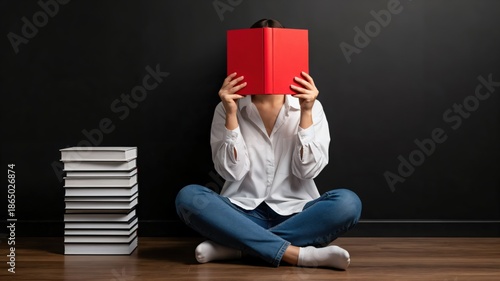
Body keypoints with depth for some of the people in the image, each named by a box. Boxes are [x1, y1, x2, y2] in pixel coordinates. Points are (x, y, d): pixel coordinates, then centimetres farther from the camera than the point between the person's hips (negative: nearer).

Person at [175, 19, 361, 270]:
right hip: (243, 213, 0)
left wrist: (306, 113, -16)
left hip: (295, 213, 0)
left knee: (348, 202, -29)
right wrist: (231, 115, -16)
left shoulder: (310, 106, 2)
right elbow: (231, 171, -8)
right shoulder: (227, 109, 2)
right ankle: (297, 253, -31)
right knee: (188, 197, -27)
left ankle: (235, 244, -25)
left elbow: (308, 170, -7)